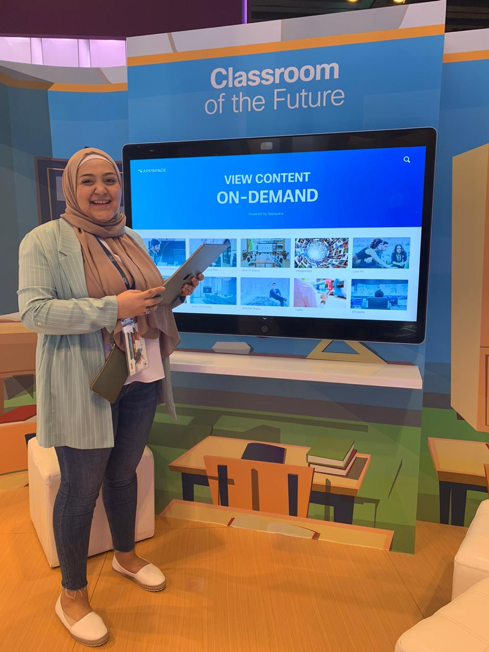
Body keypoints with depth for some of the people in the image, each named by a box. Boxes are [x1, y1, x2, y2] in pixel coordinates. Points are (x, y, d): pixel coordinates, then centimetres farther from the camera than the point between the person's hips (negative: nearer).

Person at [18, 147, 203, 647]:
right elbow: (33, 311, -19)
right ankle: (72, 594, 29)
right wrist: (113, 307, -26)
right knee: (81, 486, 6)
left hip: (141, 380, 6)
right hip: (83, 386, -6)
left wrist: (176, 293, -2)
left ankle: (125, 554, 45)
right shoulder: (44, 241, -9)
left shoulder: (130, 238, 12)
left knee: (124, 472, 21)